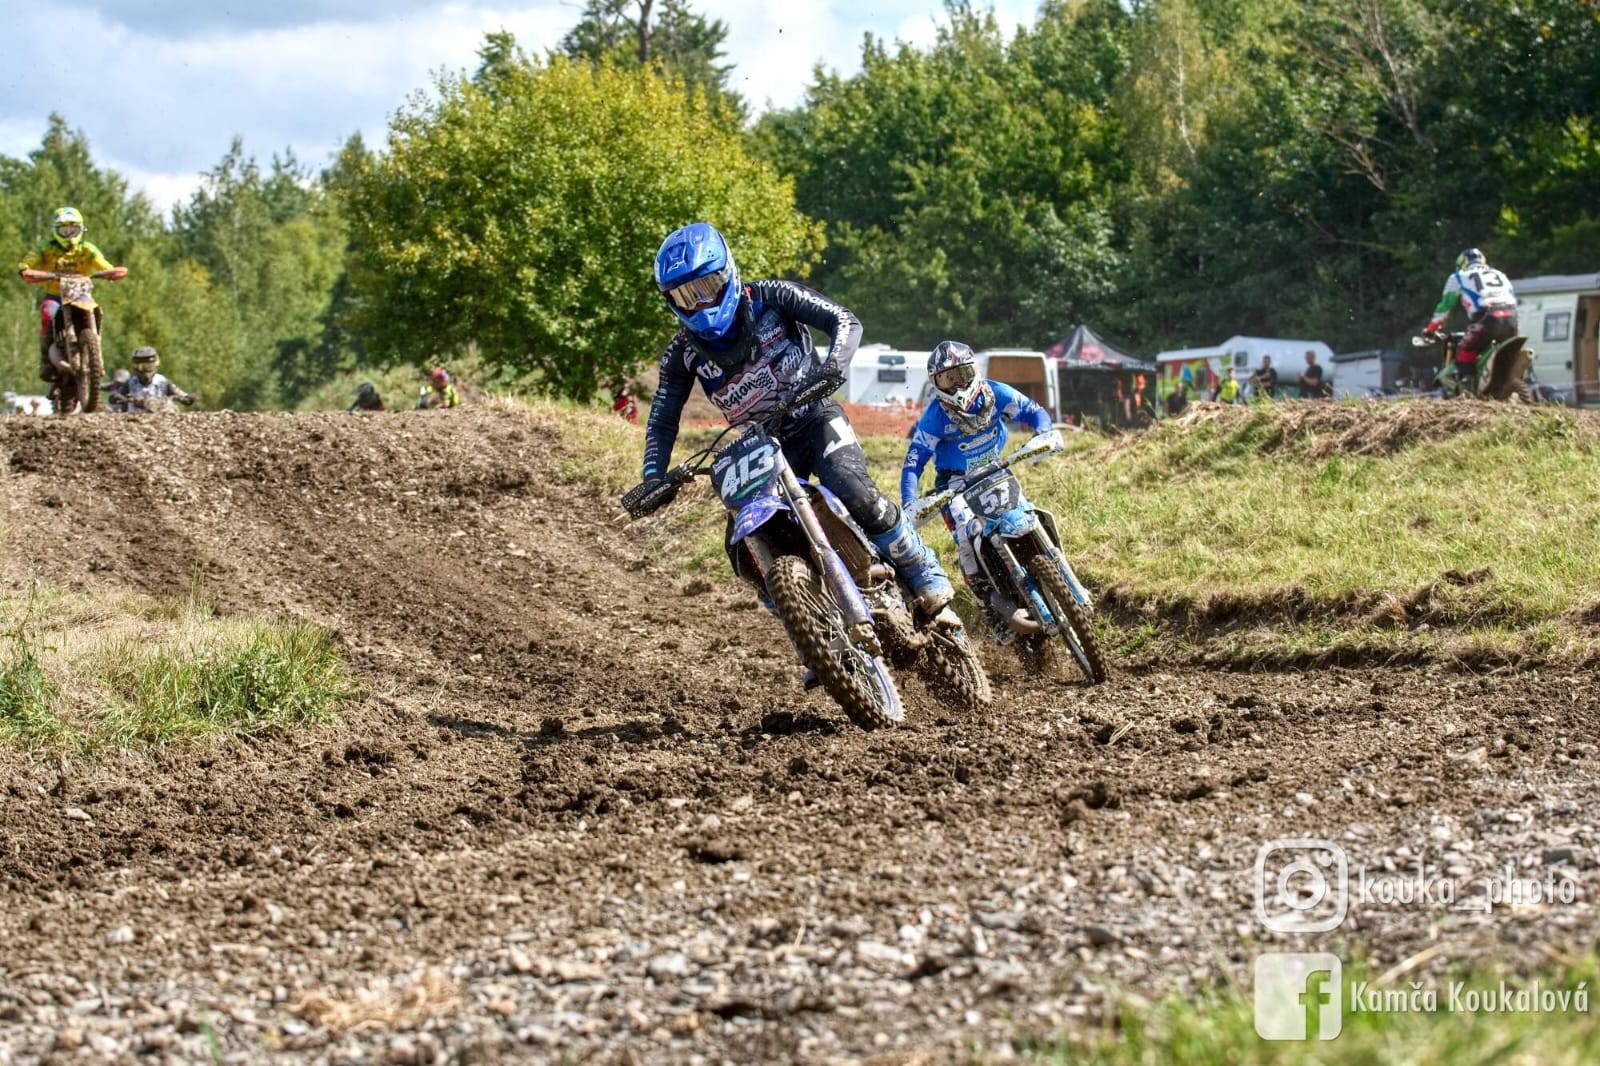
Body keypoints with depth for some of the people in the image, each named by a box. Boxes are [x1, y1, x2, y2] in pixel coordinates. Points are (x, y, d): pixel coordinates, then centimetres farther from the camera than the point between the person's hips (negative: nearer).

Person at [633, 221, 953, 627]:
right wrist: (653, 478, -12)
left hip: (816, 418, -4)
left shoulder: (771, 298, -7)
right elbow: (662, 420, 5)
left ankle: (925, 574, -15)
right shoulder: (683, 352, 0)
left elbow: (846, 322, -12)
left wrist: (832, 368, -33)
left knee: (857, 495, -31)